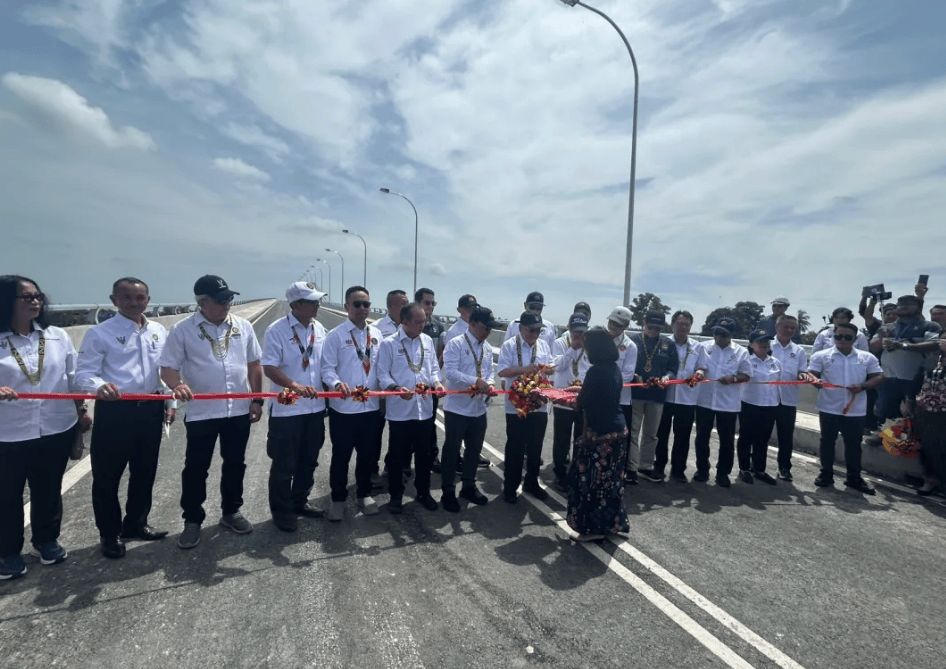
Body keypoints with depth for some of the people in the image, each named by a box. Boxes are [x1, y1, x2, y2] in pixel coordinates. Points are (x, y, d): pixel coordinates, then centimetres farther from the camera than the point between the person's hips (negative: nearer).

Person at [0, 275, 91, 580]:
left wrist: (81, 411, 8)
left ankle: (47, 540, 36)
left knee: (49, 490, 17)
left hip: (57, 430, 2)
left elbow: (73, 378, 7)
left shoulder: (57, 336, 1)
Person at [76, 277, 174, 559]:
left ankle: (136, 524, 36)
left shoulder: (160, 331, 8)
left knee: (145, 472, 17)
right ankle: (110, 534, 25)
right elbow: (84, 373, -11)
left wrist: (170, 403, 11)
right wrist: (100, 386, -33)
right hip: (114, 411, -4)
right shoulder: (99, 333, -6)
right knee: (107, 476, 7)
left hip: (151, 410, 5)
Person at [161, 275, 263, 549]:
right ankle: (192, 520, 26)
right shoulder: (182, 330, -5)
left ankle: (231, 512, 32)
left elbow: (254, 364, 8)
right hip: (201, 412, -3)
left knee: (235, 464, 14)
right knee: (195, 468, 8)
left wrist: (257, 399, 4)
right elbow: (168, 368, -4)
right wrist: (177, 384, -27)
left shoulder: (242, 326, 3)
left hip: (239, 410, 3)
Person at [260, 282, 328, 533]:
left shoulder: (319, 329, 5)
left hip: (315, 407, 6)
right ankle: (281, 511, 24)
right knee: (284, 464, 7)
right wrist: (294, 385, -33)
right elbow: (269, 368, -19)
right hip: (286, 410, -6)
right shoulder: (276, 330, -13)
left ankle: (300, 501, 36)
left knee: (309, 460, 18)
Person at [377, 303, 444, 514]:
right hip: (400, 410, -4)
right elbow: (383, 374, -8)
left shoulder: (428, 341, 7)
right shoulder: (389, 344, -7)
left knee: (424, 454, 16)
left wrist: (436, 383, -7)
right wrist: (397, 388, -24)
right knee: (398, 455, 9)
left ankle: (424, 492, 35)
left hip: (425, 409, 4)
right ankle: (396, 496, 27)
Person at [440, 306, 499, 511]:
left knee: (474, 449, 17)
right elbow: (450, 372, -22)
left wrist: (488, 384, -10)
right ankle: (448, 492, 20)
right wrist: (476, 381, -29)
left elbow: (489, 371, 12)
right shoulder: (455, 344, -13)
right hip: (457, 407, -7)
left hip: (479, 407, 7)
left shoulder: (487, 348, 9)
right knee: (452, 450, 6)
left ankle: (469, 486, 35)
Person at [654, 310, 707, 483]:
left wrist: (700, 373, -17)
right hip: (664, 396, -2)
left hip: (687, 399, 2)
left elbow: (702, 369, 6)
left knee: (683, 436, 9)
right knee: (662, 433, 10)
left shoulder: (698, 347, 7)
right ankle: (659, 466, 24)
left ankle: (678, 470, 22)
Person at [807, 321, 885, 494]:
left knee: (854, 444, 10)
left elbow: (879, 377, 6)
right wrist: (814, 380, -30)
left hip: (855, 410, 2)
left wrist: (862, 386, -13)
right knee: (827, 441, 9)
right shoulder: (821, 356, 0)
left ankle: (854, 478, 22)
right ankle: (826, 474, 21)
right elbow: (812, 373, -5)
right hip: (829, 408, -2)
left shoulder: (867, 358, 7)